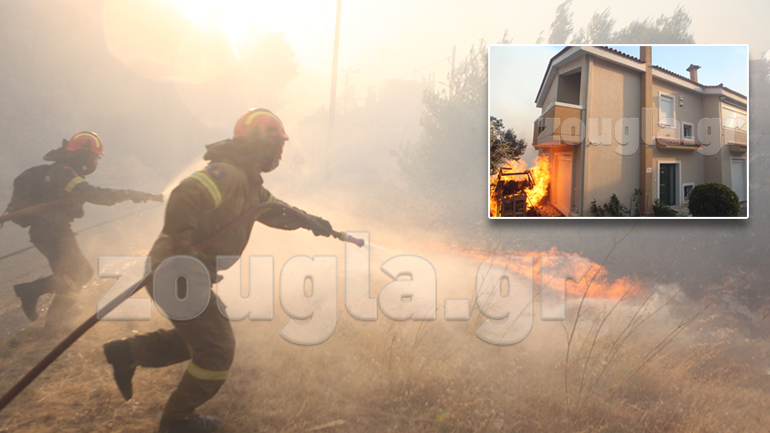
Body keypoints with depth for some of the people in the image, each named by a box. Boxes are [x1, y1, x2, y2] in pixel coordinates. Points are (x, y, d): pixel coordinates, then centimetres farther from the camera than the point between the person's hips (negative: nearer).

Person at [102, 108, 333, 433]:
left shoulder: (249, 183, 11)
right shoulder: (227, 175, -22)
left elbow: (272, 209, 24)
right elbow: (185, 197, -37)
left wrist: (306, 220, 9)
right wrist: (184, 254, -35)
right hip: (176, 276, -10)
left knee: (199, 337, 23)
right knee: (217, 349, 1)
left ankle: (127, 351, 26)